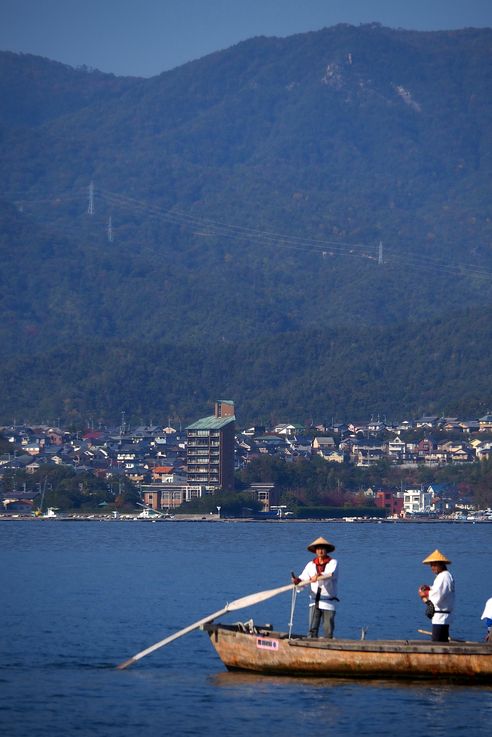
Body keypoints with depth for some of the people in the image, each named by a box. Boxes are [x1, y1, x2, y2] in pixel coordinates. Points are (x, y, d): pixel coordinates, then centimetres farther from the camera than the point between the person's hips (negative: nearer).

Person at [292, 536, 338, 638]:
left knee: (328, 631, 1)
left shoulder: (333, 562, 0)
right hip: (314, 602, 2)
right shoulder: (311, 565, 11)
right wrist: (297, 580, -23)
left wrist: (319, 575, -39)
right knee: (312, 629, -6)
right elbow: (303, 578, 1)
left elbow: (332, 574, -20)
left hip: (329, 602, -2)